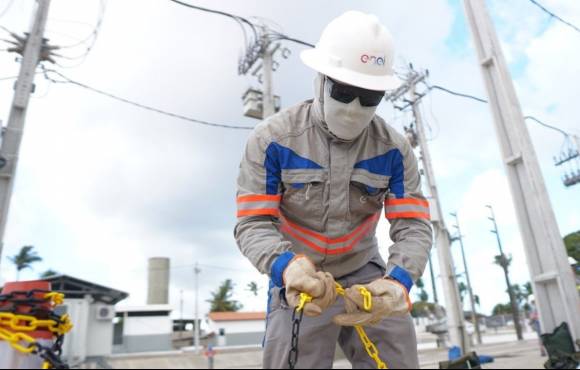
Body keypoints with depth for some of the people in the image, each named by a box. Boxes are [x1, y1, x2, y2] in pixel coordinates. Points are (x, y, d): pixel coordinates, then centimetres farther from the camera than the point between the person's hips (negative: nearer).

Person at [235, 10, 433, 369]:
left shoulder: (394, 148, -8)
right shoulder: (272, 138, -15)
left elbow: (414, 226, -12)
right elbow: (253, 223, -18)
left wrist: (399, 281, -33)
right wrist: (287, 267, -39)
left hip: (365, 276, 2)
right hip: (297, 283, -2)